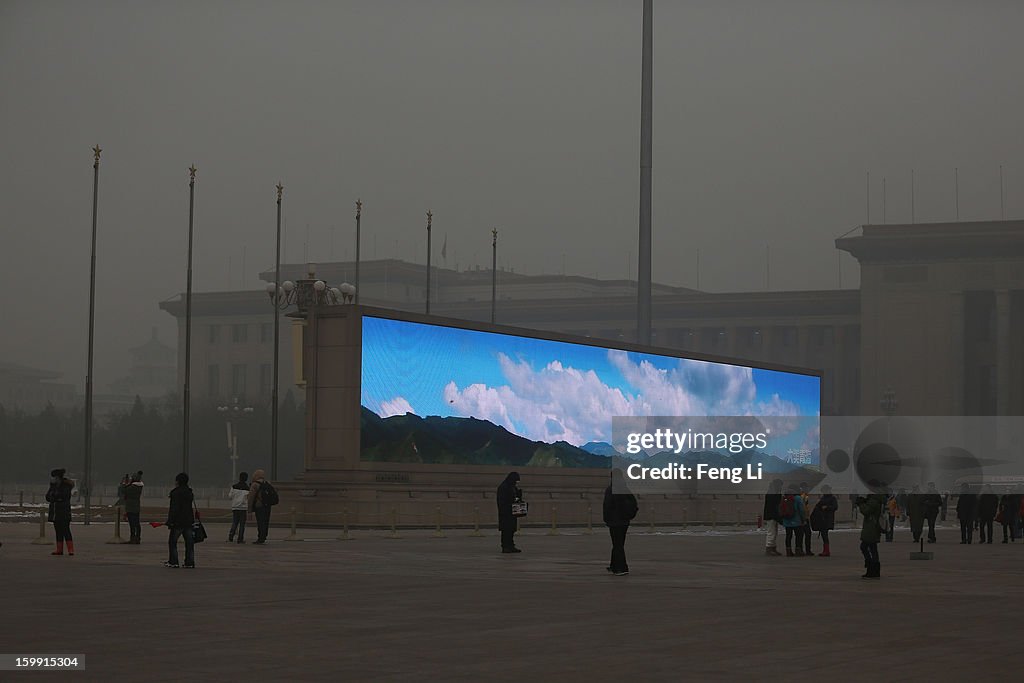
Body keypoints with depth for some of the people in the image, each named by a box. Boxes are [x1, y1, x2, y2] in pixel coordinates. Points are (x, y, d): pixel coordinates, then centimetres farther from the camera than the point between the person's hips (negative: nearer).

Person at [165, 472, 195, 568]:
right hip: (189, 521, 7)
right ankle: (190, 563, 4)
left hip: (178, 521, -7)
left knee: (172, 542, 5)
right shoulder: (189, 492, 12)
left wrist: (170, 521, -15)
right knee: (189, 542, 5)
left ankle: (173, 562, 4)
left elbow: (174, 509, -16)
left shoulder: (176, 493, -11)